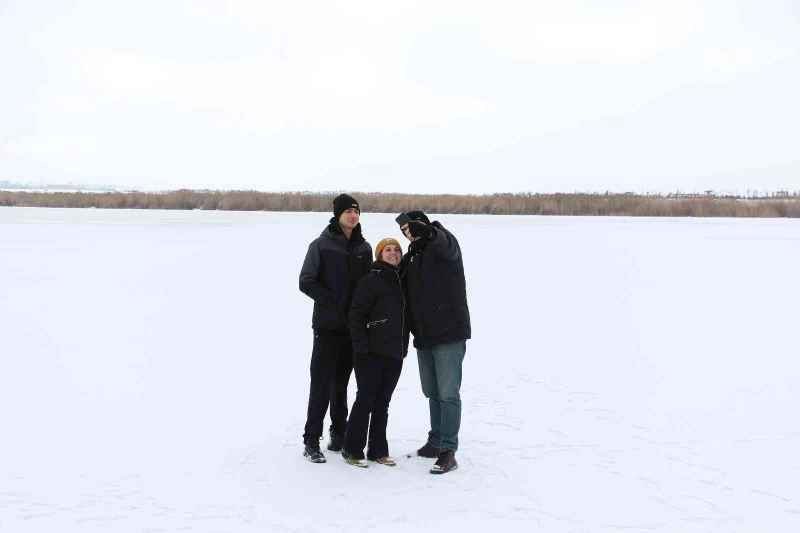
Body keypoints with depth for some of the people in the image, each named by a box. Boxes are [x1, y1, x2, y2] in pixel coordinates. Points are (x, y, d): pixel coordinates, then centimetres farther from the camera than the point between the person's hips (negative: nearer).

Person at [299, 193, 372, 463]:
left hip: (354, 327, 5)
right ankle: (311, 440, 3)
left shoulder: (364, 248, 8)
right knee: (322, 384, -4)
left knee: (341, 383, 13)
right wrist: (332, 299, -15)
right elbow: (306, 281, -8)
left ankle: (339, 434, 23)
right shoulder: (321, 245, -6)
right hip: (328, 326, -4)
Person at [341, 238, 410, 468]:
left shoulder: (404, 282, 13)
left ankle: (378, 450, 19)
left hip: (395, 354, 6)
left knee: (382, 403, 11)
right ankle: (352, 449, 8)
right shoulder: (371, 280, -8)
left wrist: (404, 347, 16)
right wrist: (361, 347, -16)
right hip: (372, 353, -6)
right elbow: (356, 315, -12)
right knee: (365, 400, -3)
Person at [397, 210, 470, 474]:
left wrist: (428, 231, -52)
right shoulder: (411, 257, 16)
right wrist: (410, 332, 11)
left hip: (449, 335, -7)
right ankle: (436, 442, 26)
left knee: (448, 394, -7)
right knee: (433, 394, 15)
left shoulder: (444, 245, -6)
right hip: (424, 337, 7)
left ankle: (448, 452, -4)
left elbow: (446, 244, -32)